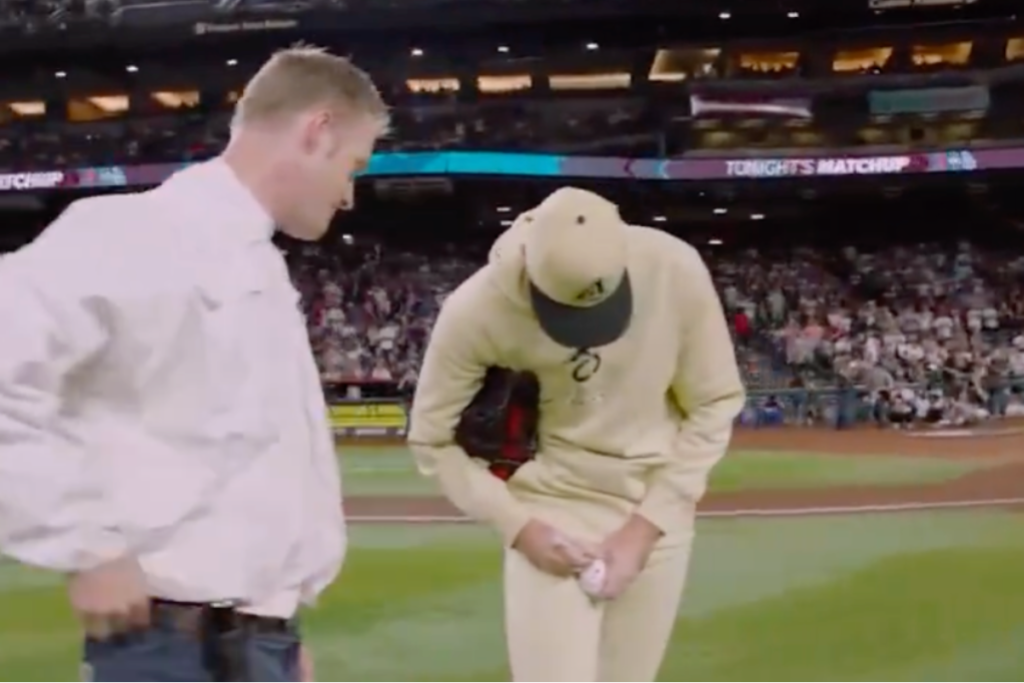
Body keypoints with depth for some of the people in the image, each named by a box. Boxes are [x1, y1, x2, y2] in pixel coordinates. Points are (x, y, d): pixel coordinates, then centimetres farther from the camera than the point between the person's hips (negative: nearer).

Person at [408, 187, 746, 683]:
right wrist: (519, 526, -14)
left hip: (655, 514, 2)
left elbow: (714, 405, -5)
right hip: (548, 516, -1)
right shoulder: (476, 309, -21)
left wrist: (648, 523, -10)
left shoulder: (675, 270, -19)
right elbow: (432, 438, -6)